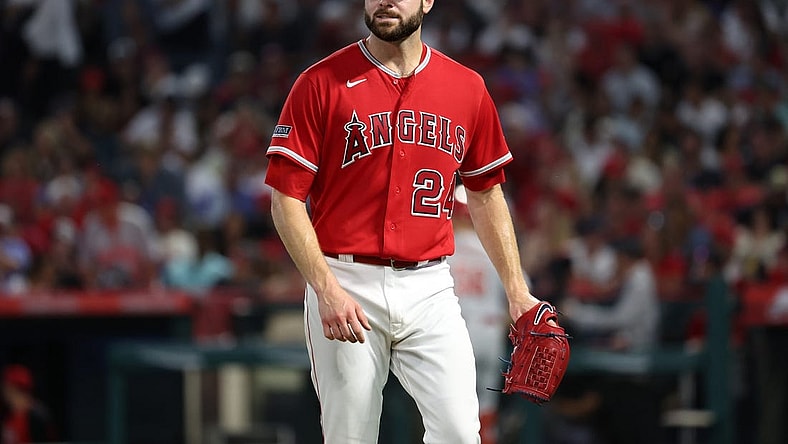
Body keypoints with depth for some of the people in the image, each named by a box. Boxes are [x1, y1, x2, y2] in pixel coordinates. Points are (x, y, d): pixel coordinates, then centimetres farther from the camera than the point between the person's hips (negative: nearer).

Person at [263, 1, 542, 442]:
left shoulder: (468, 88, 8)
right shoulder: (321, 83, -2)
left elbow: (485, 195, 17)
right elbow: (287, 199, -5)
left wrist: (517, 291, 9)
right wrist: (326, 289, -16)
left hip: (430, 291, 2)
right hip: (346, 287, -2)